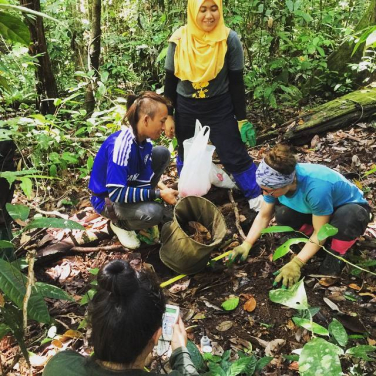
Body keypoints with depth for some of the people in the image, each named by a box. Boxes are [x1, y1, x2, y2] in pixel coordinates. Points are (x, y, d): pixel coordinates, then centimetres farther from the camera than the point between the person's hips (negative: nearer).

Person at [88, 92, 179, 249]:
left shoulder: (144, 139, -9)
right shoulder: (121, 146, -34)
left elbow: (145, 175, 3)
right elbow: (117, 194, -33)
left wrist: (162, 188, -15)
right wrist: (158, 193, -28)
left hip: (128, 185, 8)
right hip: (107, 198, -8)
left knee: (162, 153, 0)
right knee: (154, 213, -34)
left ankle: (142, 203, 7)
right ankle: (119, 222, -1)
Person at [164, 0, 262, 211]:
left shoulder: (229, 40, -12)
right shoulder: (179, 40, -8)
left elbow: (236, 82, -6)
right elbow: (170, 80, 0)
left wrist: (242, 118, -5)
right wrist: (168, 115, 1)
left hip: (220, 107, -2)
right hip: (186, 108, 3)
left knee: (234, 156, -2)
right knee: (186, 156, 17)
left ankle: (258, 198, 14)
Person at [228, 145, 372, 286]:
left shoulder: (316, 187, -41)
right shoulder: (276, 180, -22)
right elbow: (264, 216, -9)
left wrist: (296, 263, -35)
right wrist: (246, 244, -18)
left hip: (351, 208, -5)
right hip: (314, 210, 6)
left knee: (348, 216, -41)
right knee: (282, 213, -21)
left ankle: (336, 255, -12)